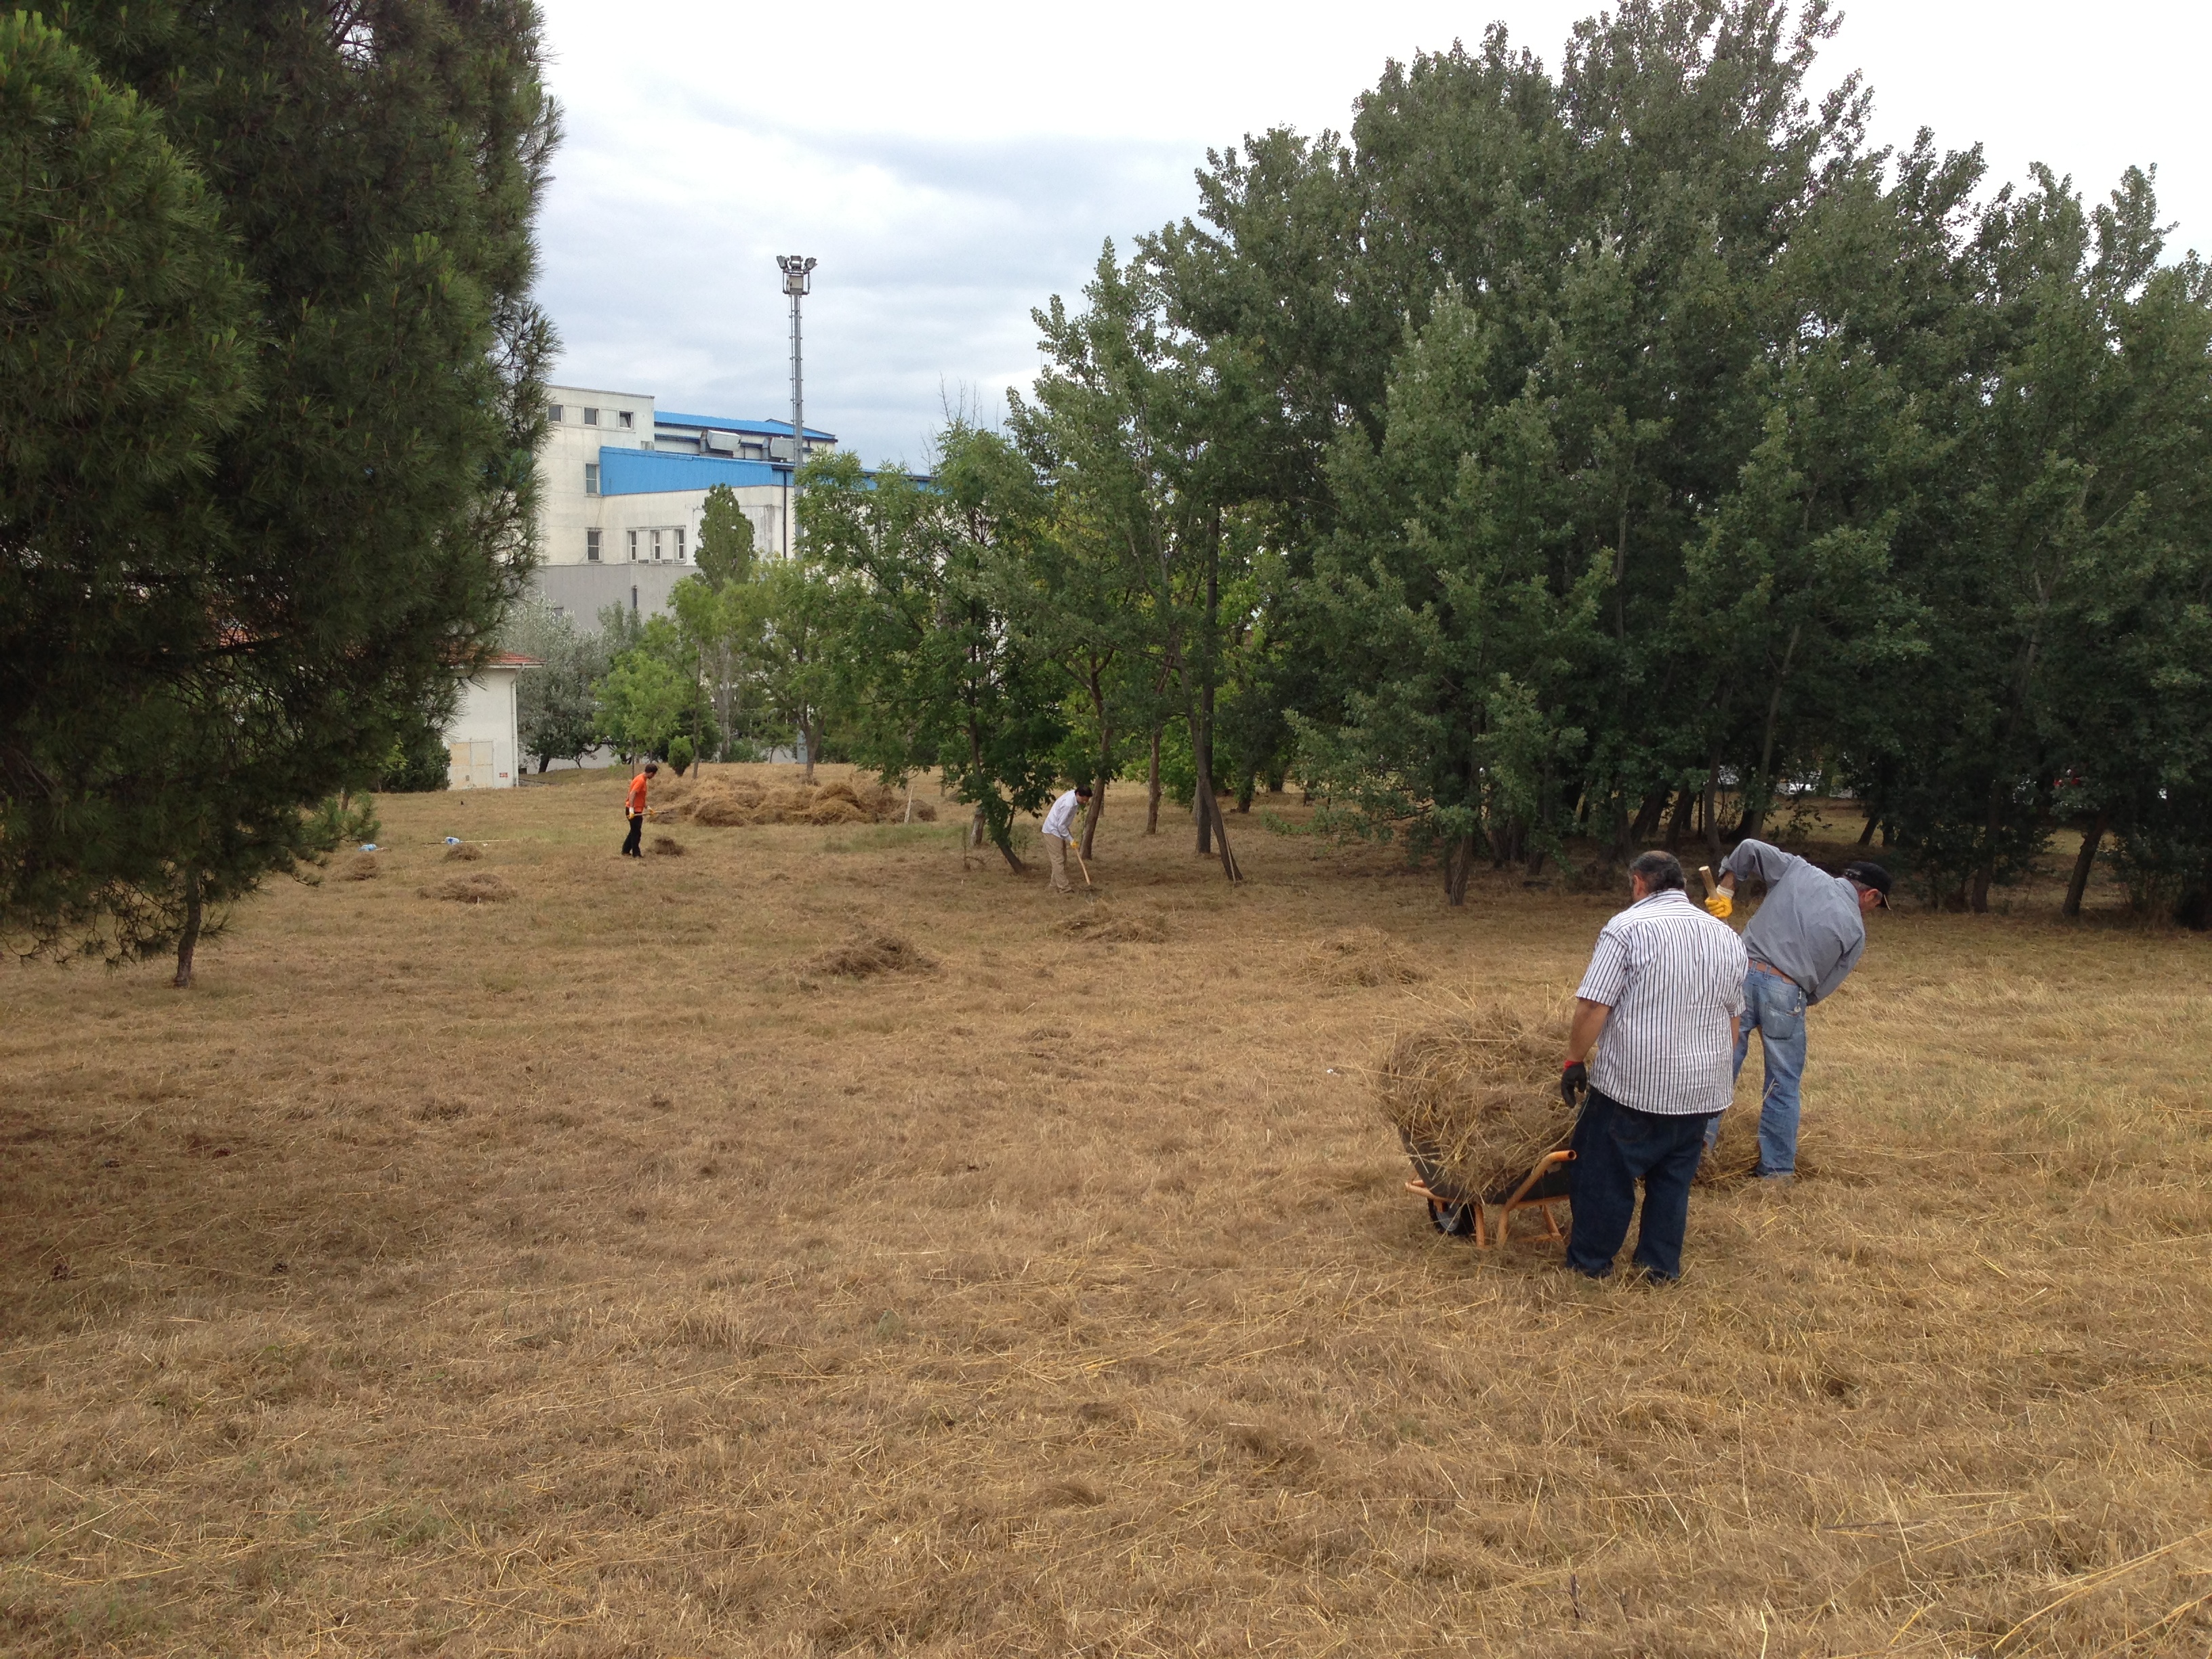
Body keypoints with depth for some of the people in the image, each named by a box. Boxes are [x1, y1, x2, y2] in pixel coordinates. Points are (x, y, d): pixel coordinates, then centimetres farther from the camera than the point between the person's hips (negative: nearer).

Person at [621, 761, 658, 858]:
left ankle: (626, 851, 24)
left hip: (637, 810, 10)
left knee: (634, 831, 17)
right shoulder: (640, 781, -19)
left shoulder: (643, 779, 13)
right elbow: (632, 794, -27)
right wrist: (631, 809, -33)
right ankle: (636, 854, 8)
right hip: (634, 811, -10)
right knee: (636, 833, 0)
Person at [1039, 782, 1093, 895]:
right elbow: (1061, 825, -25)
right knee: (1058, 861, -9)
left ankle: (1056, 886, 20)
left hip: (1060, 830, 10)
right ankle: (1064, 890, -11)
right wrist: (1070, 839, -16)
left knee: (1062, 860, 13)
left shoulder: (1074, 795, -2)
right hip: (1053, 831, -10)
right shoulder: (1068, 804, -31)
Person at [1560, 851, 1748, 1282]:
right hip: (1701, 1089, 6)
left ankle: (1590, 1260, 20)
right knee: (1674, 1178, 19)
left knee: (1604, 1173, 10)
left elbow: (1592, 1007, -16)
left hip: (1632, 1085, -5)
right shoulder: (1726, 937, 8)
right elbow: (1732, 1018, 17)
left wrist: (1574, 1061, -4)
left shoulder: (1627, 928, -11)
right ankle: (1662, 1265, 25)